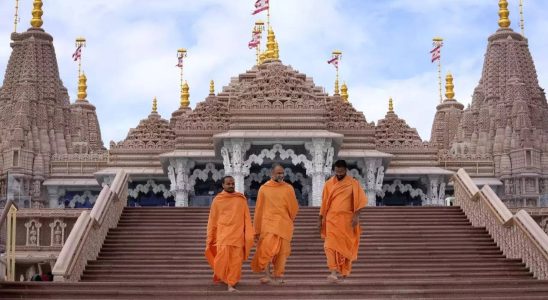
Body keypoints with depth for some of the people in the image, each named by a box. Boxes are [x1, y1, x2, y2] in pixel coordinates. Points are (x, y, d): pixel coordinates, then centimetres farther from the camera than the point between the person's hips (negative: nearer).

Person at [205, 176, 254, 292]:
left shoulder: (241, 199, 6)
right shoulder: (217, 200, 4)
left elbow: (247, 218, 5)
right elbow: (212, 220, 7)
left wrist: (249, 235, 0)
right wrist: (210, 238, 5)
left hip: (237, 235, 1)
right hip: (222, 234, -1)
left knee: (235, 261, 0)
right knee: (223, 259, -9)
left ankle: (231, 284, 12)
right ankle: (220, 274, 18)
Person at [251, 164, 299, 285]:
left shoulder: (288, 188, 3)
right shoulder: (264, 189, 3)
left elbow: (294, 208, 8)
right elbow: (259, 210, 6)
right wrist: (257, 230, 6)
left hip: (284, 225, 1)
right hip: (268, 224, -1)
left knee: (282, 252, 3)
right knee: (268, 249, -17)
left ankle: (278, 275, 15)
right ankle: (267, 274, -9)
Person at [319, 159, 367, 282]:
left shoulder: (353, 183, -1)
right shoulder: (329, 184, 6)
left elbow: (360, 200, -6)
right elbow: (324, 203, 10)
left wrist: (356, 215, -16)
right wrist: (320, 219, 11)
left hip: (347, 219, -1)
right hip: (332, 219, 1)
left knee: (346, 245, 6)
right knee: (331, 245, -13)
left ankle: (345, 270, 23)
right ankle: (333, 272, -19)